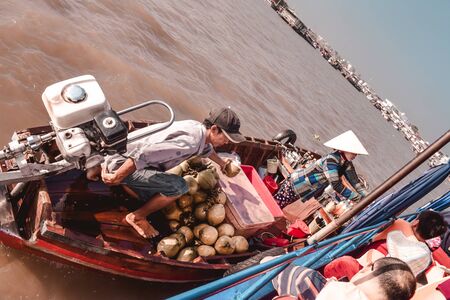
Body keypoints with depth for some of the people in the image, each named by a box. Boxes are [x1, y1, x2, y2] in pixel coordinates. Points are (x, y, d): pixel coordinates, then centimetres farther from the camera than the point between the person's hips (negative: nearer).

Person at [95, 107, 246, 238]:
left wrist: (221, 163, 45)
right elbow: (143, 155, -36)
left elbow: (206, 148, 29)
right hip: (124, 165, -9)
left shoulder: (198, 128, 2)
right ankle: (137, 217, -1)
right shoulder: (190, 141, -30)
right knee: (179, 186, -23)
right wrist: (116, 178, -25)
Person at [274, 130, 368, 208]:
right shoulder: (331, 160, -34)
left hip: (310, 192, 8)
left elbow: (355, 182, -3)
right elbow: (337, 186, -38)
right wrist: (359, 199, -36)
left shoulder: (347, 163, -8)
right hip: (296, 183, -8)